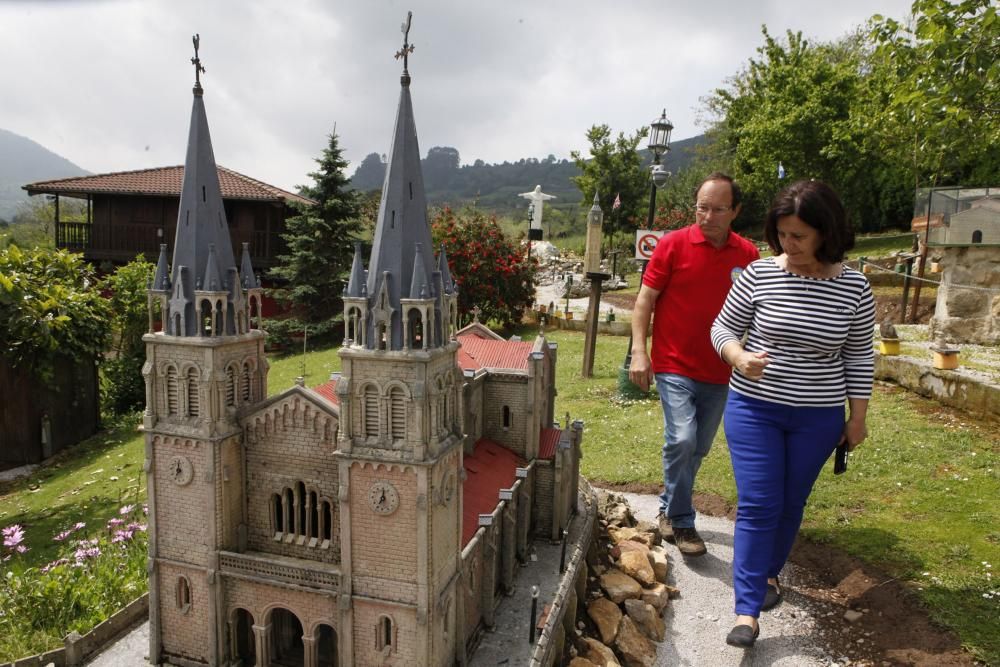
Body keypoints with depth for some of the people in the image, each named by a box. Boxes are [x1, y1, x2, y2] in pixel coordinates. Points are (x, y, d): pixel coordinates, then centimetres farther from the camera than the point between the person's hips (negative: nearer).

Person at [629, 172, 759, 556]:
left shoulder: (747, 255, 2)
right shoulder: (673, 245, -6)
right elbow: (646, 298, -4)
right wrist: (639, 351, -13)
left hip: (719, 373, 4)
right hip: (675, 366, -4)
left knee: (698, 448, 13)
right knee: (681, 440, -15)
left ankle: (668, 510, 34)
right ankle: (680, 522, 5)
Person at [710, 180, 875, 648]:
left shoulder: (854, 289, -6)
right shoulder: (759, 274, -9)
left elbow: (858, 358, 3)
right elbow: (723, 328, -1)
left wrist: (858, 417, 5)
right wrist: (739, 357, -21)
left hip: (818, 418, 2)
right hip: (754, 408, -1)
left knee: (790, 504, 16)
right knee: (757, 505, -3)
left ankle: (769, 571, 41)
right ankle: (747, 610, 5)